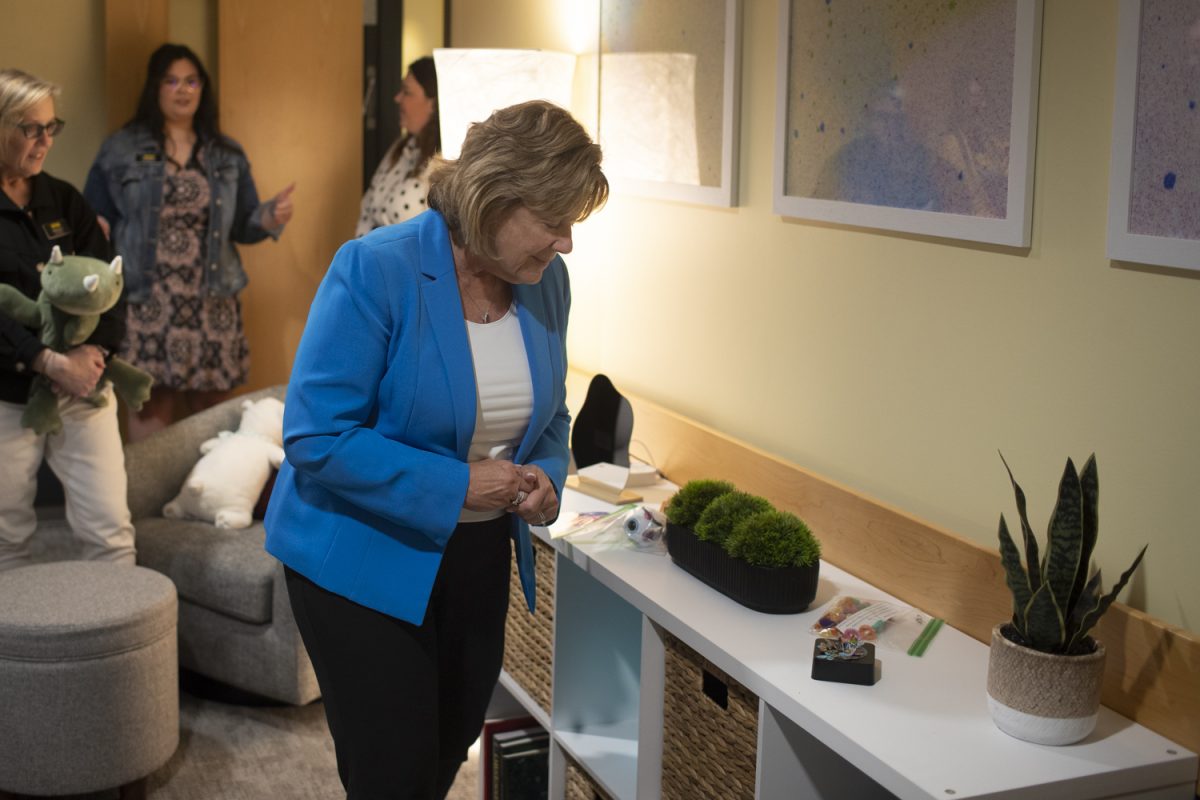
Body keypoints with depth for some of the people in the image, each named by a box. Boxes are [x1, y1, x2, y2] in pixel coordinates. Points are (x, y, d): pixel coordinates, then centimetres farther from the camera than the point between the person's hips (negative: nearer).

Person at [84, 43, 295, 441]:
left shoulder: (228, 155, 12)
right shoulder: (120, 150, 3)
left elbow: (241, 226, 12)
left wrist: (270, 217, -9)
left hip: (210, 304, 3)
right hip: (146, 303, -3)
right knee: (150, 412, -5)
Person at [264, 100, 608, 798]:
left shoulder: (545, 282, -2)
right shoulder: (375, 271, -22)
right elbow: (316, 436, -23)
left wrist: (545, 476, -10)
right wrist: (456, 486, -25)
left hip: (479, 558, 6)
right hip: (366, 563, -6)